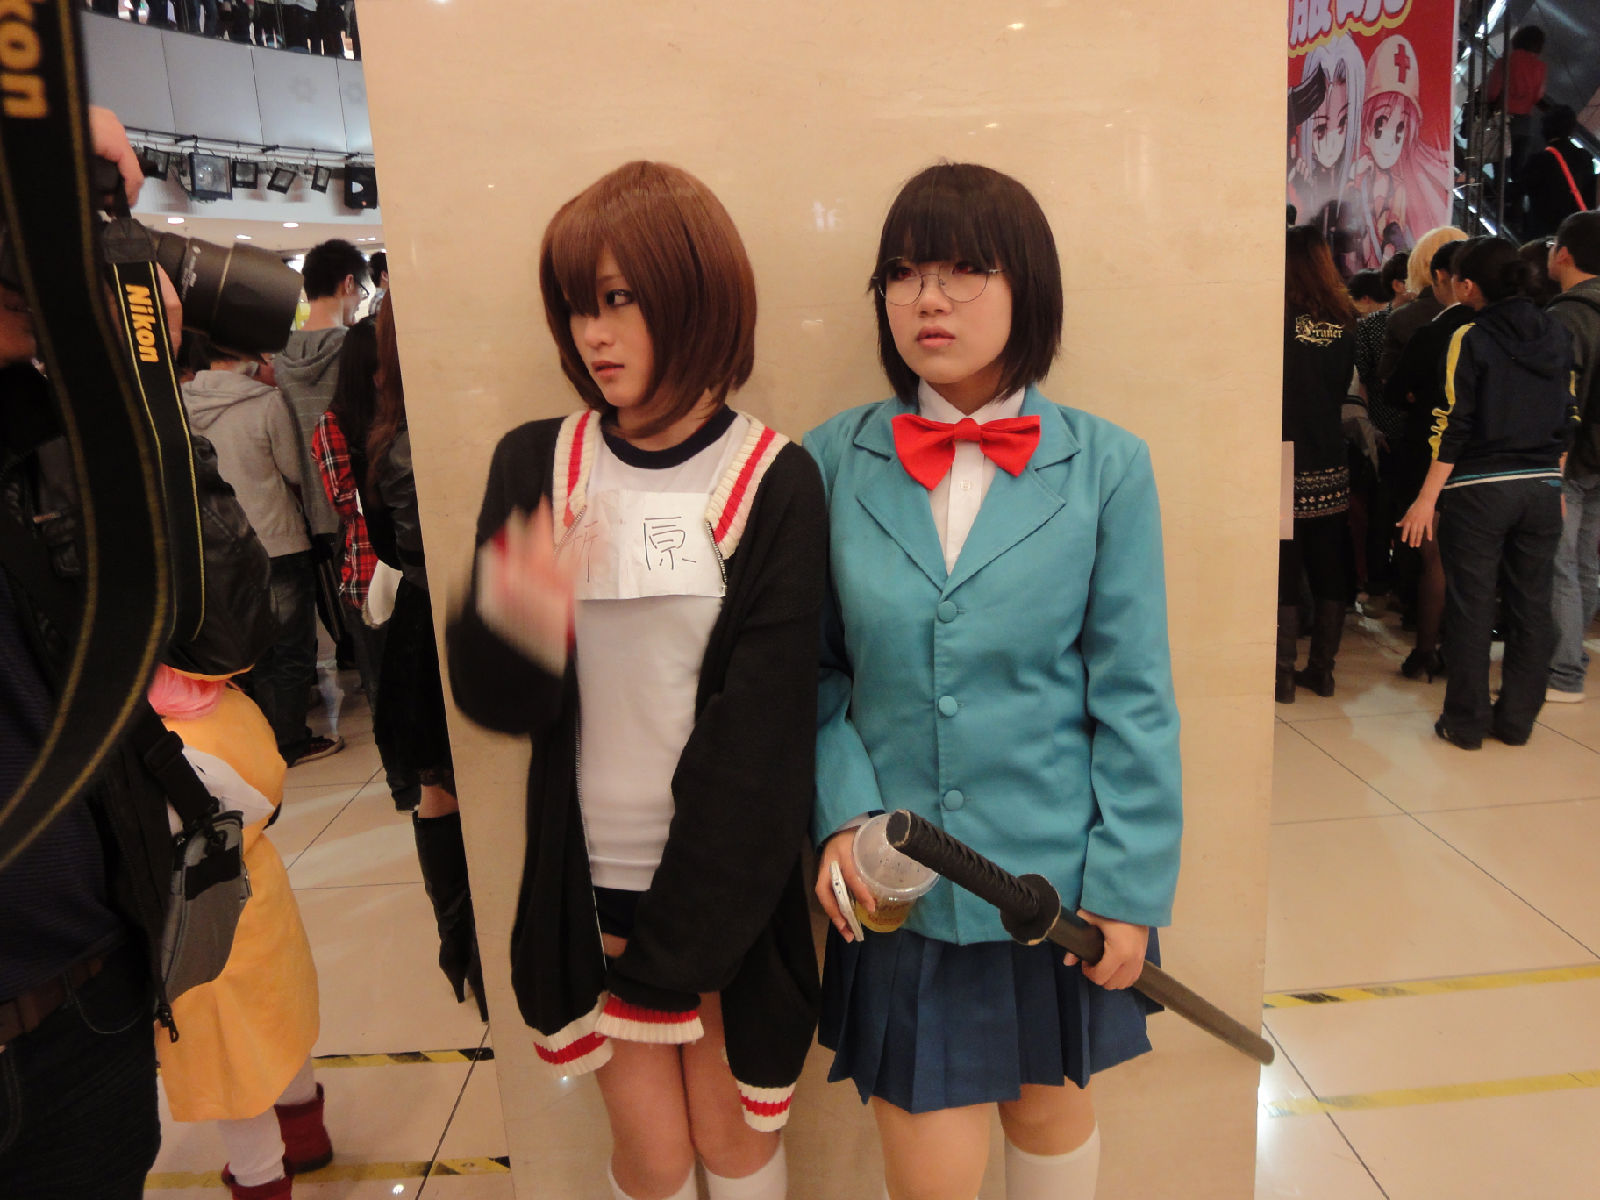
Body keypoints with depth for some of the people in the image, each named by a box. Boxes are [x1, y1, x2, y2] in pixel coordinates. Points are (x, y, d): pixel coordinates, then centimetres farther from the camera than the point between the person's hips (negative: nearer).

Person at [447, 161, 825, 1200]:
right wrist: (512, 626, -26)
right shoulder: (535, 465, -2)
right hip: (591, 874, 2)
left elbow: (761, 729, -11)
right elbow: (495, 698, -2)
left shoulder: (773, 482, -10)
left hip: (725, 884, -1)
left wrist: (674, 942, -9)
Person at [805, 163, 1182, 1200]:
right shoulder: (834, 464, -3)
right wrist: (842, 811, -11)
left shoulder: (1106, 467, -7)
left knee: (1054, 1108, 22)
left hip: (1059, 873, 0)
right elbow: (818, 668, 2)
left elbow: (1134, 696, -5)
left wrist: (1130, 885, -5)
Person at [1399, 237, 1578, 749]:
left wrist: (1428, 498, -10)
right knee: (1531, 606, 11)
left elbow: (1454, 426, -12)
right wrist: (1555, 485, 20)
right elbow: (1567, 420, 11)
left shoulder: (1470, 338, -9)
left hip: (1478, 490, -5)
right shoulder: (1557, 335, 8)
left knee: (1471, 607, 3)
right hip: (1542, 489, 5)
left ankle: (1466, 722, 10)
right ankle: (1517, 720, 20)